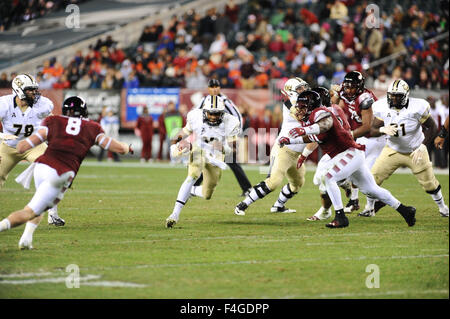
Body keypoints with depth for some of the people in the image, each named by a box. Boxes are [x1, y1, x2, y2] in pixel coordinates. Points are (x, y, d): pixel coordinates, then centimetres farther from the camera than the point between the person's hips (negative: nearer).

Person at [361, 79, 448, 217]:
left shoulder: (417, 107, -24)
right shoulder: (382, 108, -14)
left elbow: (432, 128, -14)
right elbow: (372, 130, -10)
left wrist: (422, 146, -22)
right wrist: (383, 130, -33)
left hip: (415, 151, -2)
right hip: (393, 150, 2)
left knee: (429, 183, 6)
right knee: (373, 178, -8)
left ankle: (442, 207, 32)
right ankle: (370, 208, 13)